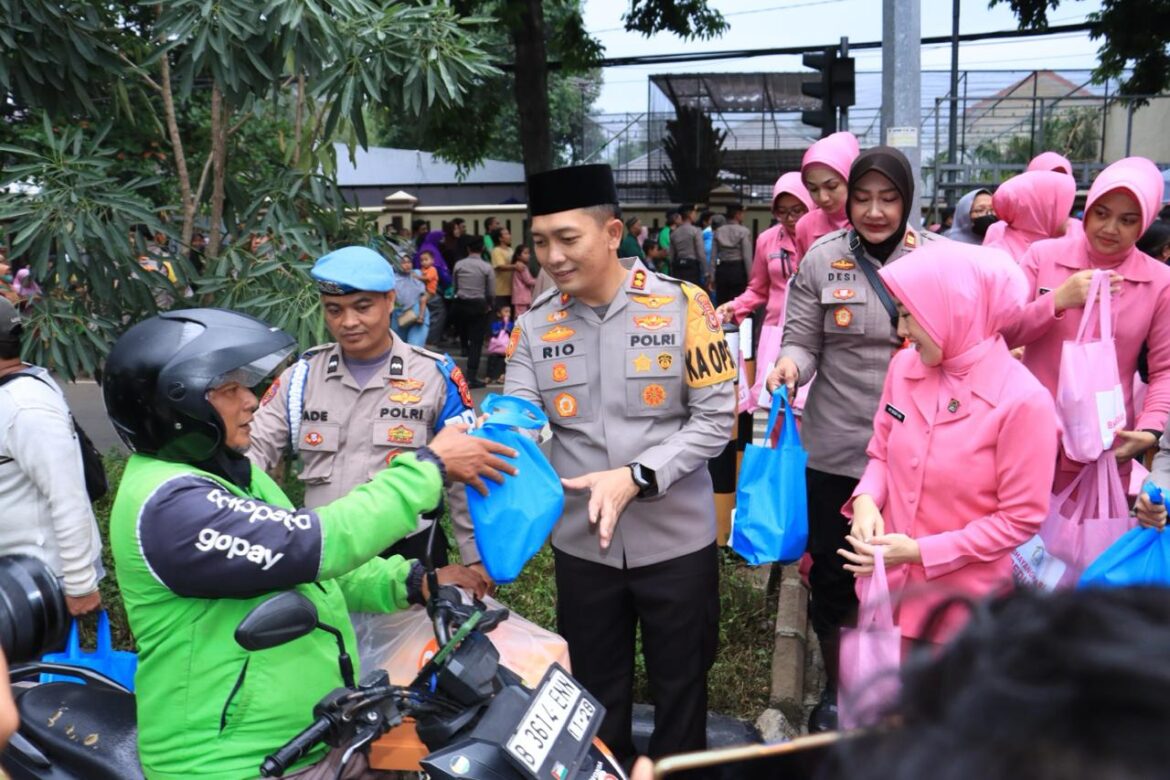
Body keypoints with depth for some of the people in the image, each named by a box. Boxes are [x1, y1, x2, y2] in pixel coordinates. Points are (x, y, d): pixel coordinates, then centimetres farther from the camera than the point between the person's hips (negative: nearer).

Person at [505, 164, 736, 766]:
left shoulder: (682, 305, -10)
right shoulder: (534, 325, -2)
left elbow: (716, 418, -11)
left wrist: (637, 476, -22)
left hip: (677, 538, -2)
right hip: (582, 544, 2)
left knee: (680, 688, 18)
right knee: (594, 694, 20)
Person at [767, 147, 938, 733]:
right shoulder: (822, 260, -3)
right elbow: (803, 343, -1)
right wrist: (789, 364, -22)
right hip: (836, 450, 0)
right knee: (832, 574, 12)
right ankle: (834, 688, 38)